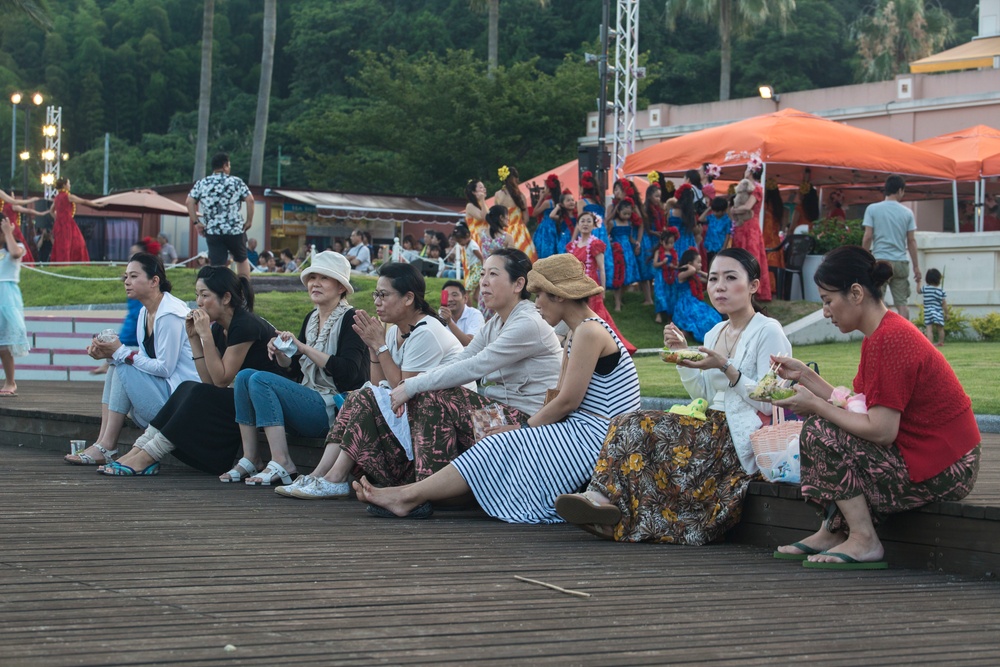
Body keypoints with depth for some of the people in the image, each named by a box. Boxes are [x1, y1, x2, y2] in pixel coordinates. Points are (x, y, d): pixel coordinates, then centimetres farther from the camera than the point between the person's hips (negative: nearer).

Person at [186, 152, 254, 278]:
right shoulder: (236, 182, 2)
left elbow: (189, 202, -1)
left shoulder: (202, 184, 7)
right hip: (235, 229, -1)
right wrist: (249, 221, 1)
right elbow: (250, 199, -7)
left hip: (212, 231, 1)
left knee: (217, 266, -2)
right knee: (242, 259, 20)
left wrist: (196, 222, 3)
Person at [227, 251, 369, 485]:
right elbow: (291, 365, 24)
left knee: (260, 380, -23)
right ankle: (250, 459, -9)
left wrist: (302, 347, -19)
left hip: (336, 410, -8)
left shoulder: (350, 319, -8)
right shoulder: (311, 319, 15)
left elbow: (348, 372, -21)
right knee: (244, 375, -5)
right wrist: (281, 353, 0)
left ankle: (281, 464, -28)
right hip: (309, 399, 8)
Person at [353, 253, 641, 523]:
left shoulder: (589, 332, -14)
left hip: (593, 440, -9)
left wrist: (522, 429, -5)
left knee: (501, 448, -12)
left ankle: (410, 496, -10)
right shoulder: (578, 333, 19)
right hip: (581, 434, 9)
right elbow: (558, 398, 14)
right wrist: (523, 429, 1)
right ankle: (411, 495, -9)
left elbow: (567, 402, -16)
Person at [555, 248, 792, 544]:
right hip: (714, 426, 8)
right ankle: (602, 498, -28)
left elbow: (768, 404, -12)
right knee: (631, 423, -16)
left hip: (744, 439, -8)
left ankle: (605, 497, -22)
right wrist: (682, 354, 7)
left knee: (643, 427, -24)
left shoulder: (768, 332, -5)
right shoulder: (715, 333, 19)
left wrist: (726, 368, -20)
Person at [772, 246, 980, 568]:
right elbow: (856, 408, 10)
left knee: (819, 433, -14)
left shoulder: (890, 339, -22)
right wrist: (804, 375, 10)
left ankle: (864, 541, -9)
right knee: (824, 423, 18)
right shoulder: (881, 333, 11)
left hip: (942, 472, -11)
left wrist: (815, 406, -14)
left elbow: (881, 430, -25)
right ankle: (832, 532, 12)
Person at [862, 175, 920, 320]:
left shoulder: (872, 209, -1)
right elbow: (911, 241, 4)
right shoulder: (907, 213, 3)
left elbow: (867, 237, -5)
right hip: (900, 263, 2)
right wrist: (916, 266, 10)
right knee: (902, 302, 5)